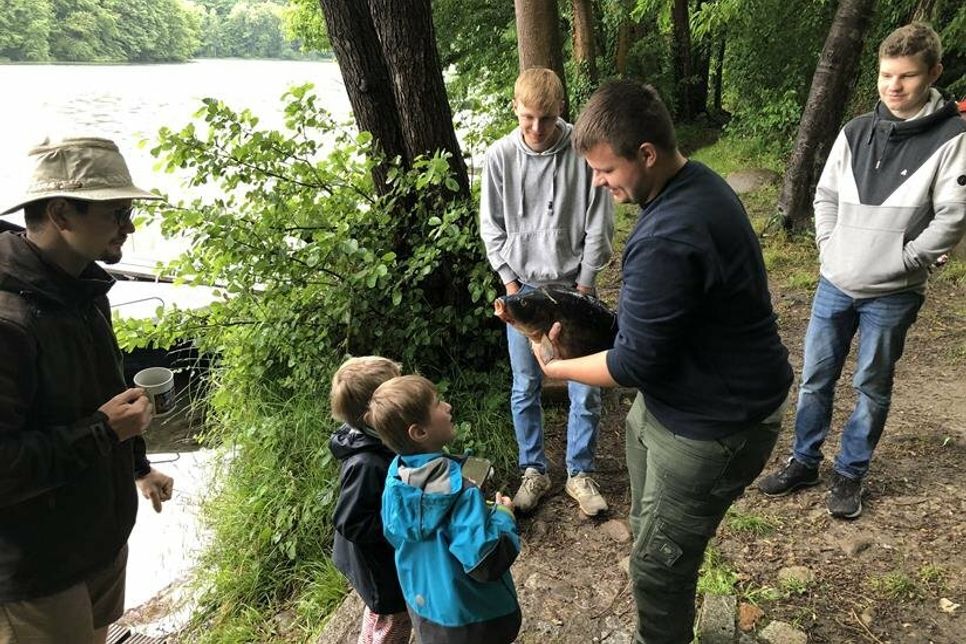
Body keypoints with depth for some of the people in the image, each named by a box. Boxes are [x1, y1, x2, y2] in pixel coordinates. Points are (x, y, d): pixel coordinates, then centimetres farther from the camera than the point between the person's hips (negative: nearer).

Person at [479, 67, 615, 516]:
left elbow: (599, 227, -6)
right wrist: (512, 285, -3)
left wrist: (583, 289, -7)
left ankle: (580, 474, 23)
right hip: (522, 289, 1)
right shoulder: (500, 156, -5)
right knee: (525, 388, 9)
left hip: (574, 288, -1)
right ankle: (534, 471, 27)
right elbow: (492, 227, 2)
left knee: (586, 389, 4)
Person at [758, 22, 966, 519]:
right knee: (815, 378, 11)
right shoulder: (856, 132, 4)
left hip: (891, 296, -3)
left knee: (872, 388, 10)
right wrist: (828, 247, 1)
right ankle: (804, 461, 28)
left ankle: (849, 474, 27)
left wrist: (904, 261, -12)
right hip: (834, 285, 4)